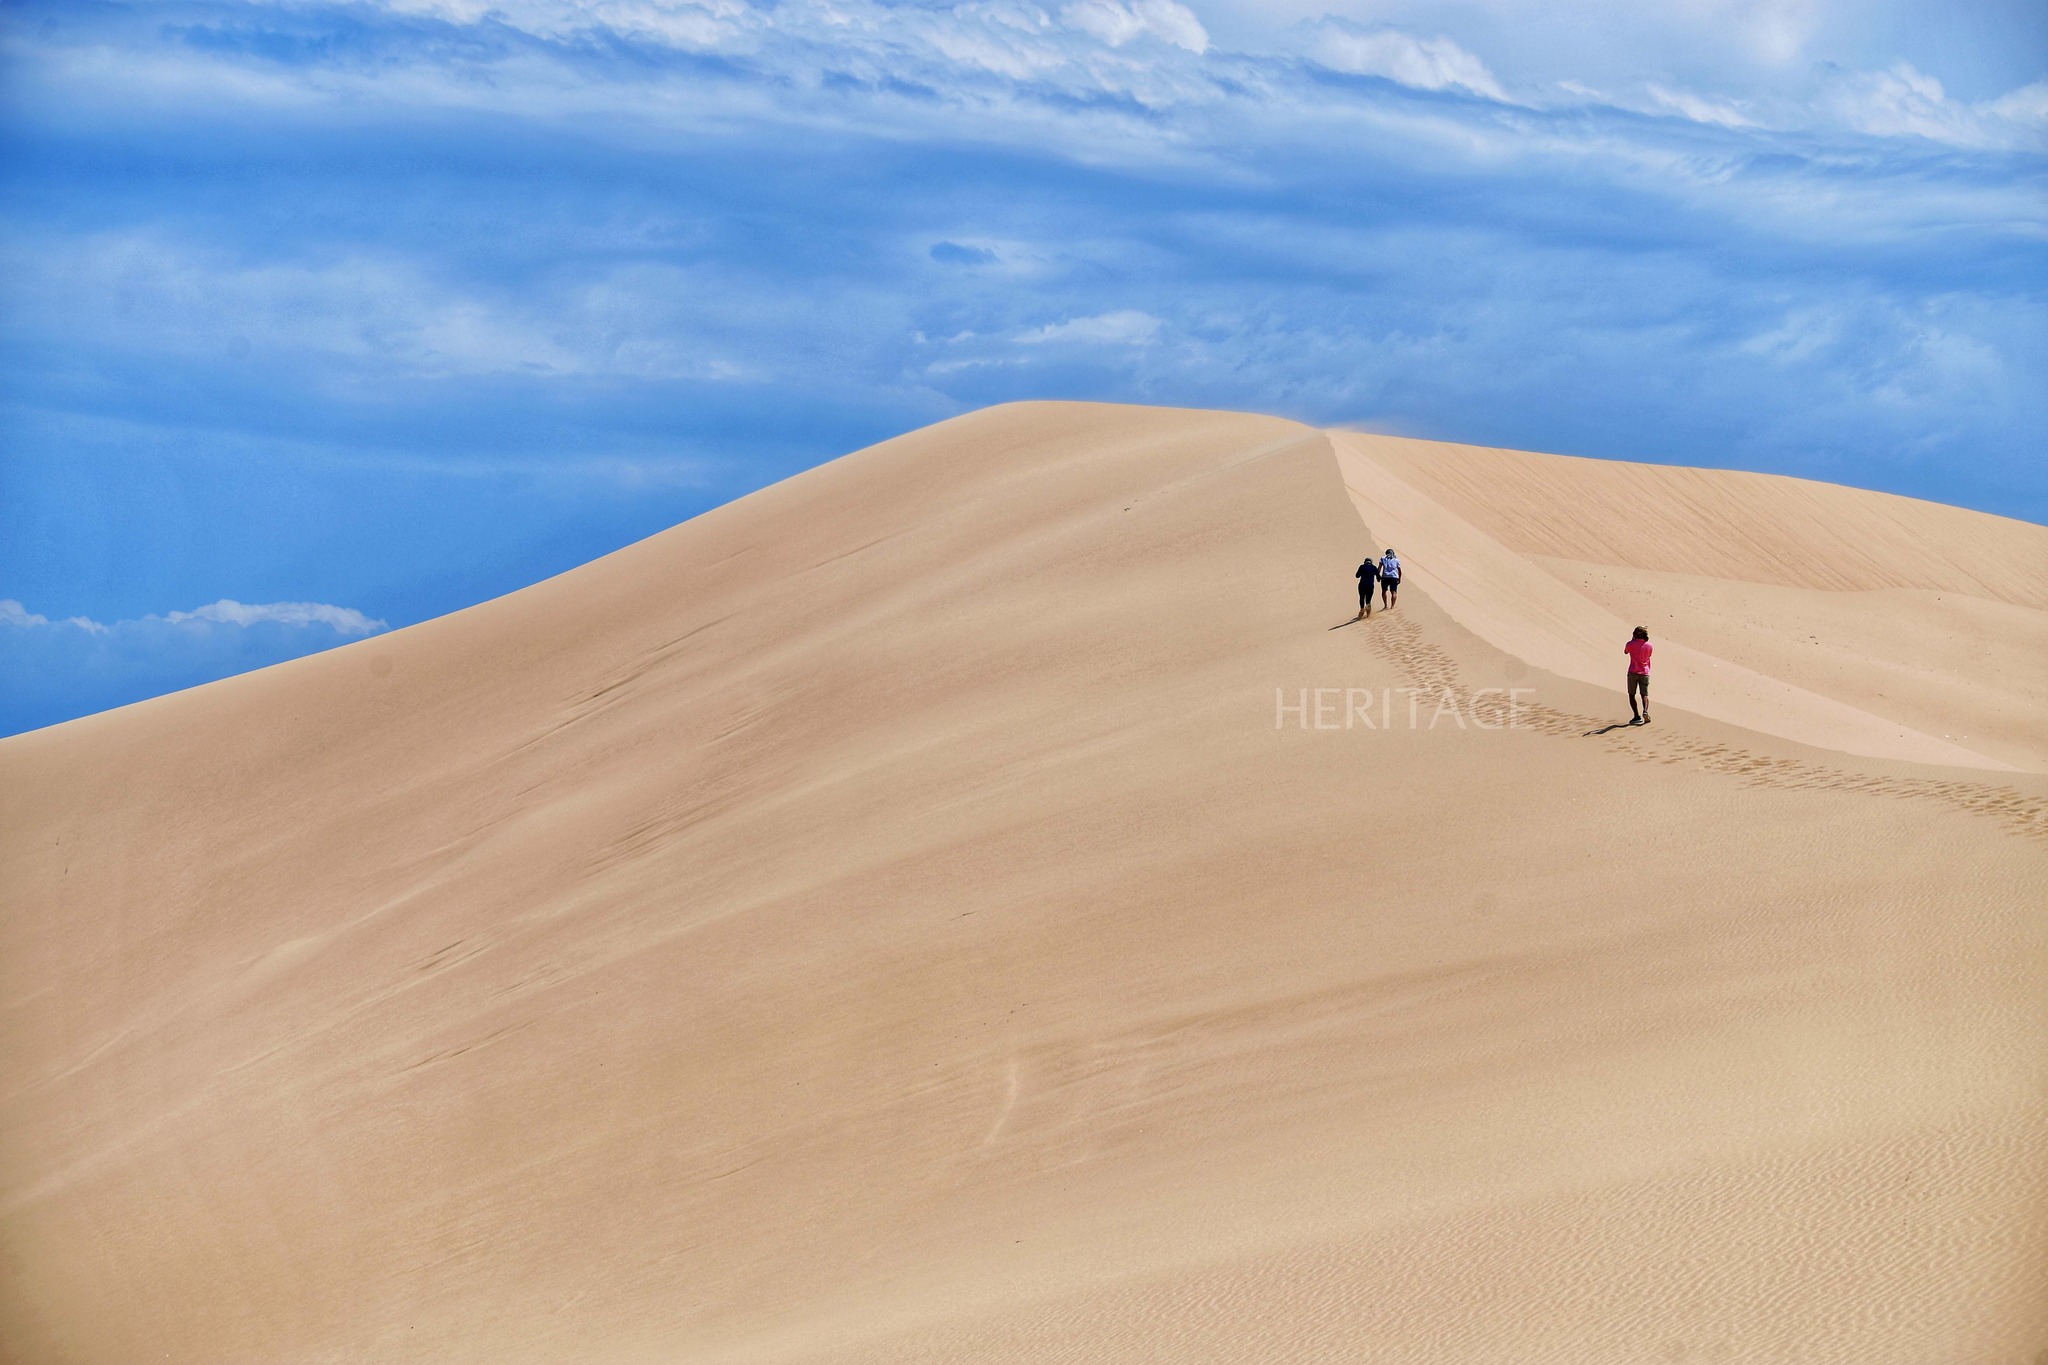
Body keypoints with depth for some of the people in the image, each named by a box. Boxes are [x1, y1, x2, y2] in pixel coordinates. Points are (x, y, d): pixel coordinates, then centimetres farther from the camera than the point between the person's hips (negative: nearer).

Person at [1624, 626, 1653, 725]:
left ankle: (1636, 716, -4)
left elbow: (1625, 652, 13)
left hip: (1633, 672, -2)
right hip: (1644, 672, 2)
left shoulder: (1631, 644, -8)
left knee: (1631, 695, 6)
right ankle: (1645, 711, -20)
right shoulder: (1648, 646, -1)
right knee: (1645, 694, 7)